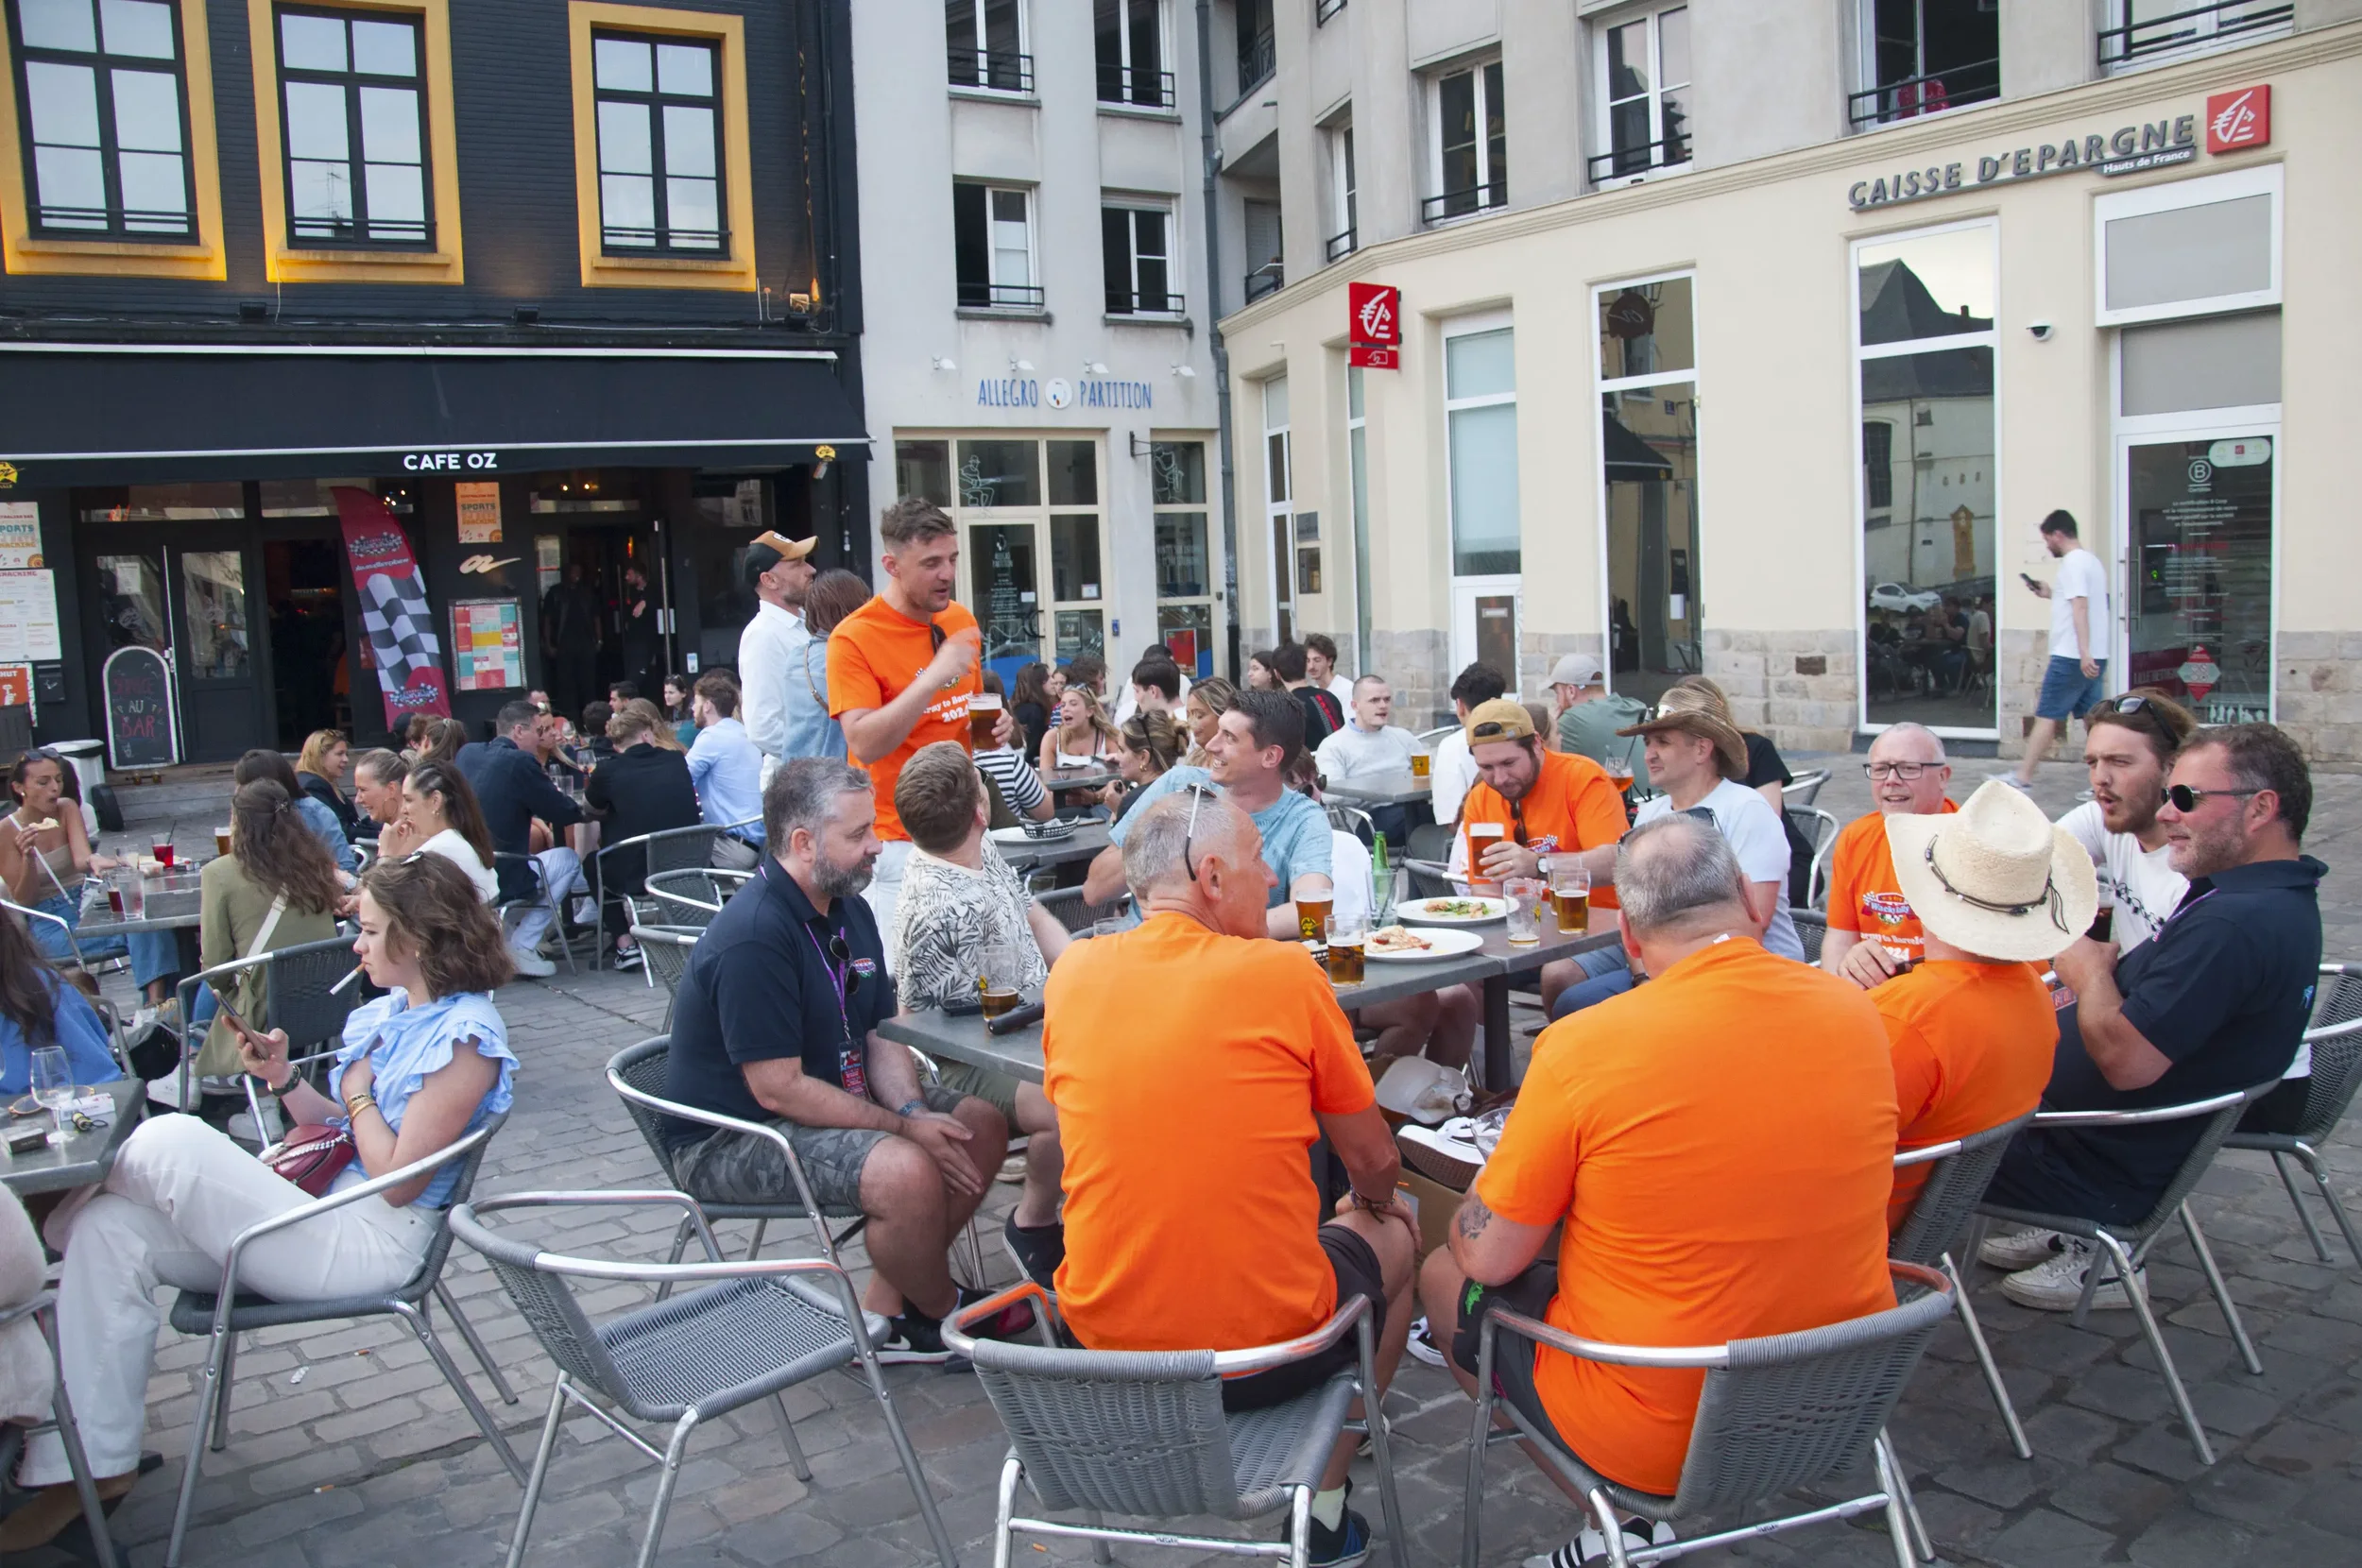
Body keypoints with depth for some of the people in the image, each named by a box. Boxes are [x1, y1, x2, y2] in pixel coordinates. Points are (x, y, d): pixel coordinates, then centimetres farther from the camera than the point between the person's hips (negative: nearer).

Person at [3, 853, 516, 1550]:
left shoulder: (465, 1037, -15)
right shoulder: (385, 1014, 14)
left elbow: (397, 1180, -17)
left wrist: (357, 1093, -6)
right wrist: (283, 1078, 4)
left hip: (369, 1243, -10)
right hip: (317, 1208, 10)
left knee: (169, 1141, -20)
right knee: (110, 1231, -6)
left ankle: (61, 1207, 15)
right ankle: (90, 1465, -4)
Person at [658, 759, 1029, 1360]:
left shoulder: (850, 911, 6)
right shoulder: (752, 938, -24)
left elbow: (881, 1038, 8)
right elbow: (778, 1088, -25)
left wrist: (914, 1110, -12)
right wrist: (904, 1127, -21)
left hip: (829, 1101, 10)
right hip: (729, 1141, -10)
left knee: (982, 1125, 0)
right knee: (906, 1170, -31)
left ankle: (887, 1309, 2)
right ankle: (943, 1314, -1)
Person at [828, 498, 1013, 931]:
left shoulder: (960, 619, 7)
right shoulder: (854, 638, -14)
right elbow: (863, 744, -23)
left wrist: (995, 724, 1)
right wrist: (935, 677, -29)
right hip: (897, 842, -6)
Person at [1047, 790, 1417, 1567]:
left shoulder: (1072, 972, -2)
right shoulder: (1284, 971, -12)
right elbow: (1374, 1161, -1)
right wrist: (1373, 1205, 22)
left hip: (1101, 1337, 5)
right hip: (1263, 1346, -4)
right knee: (1393, 1237, 25)